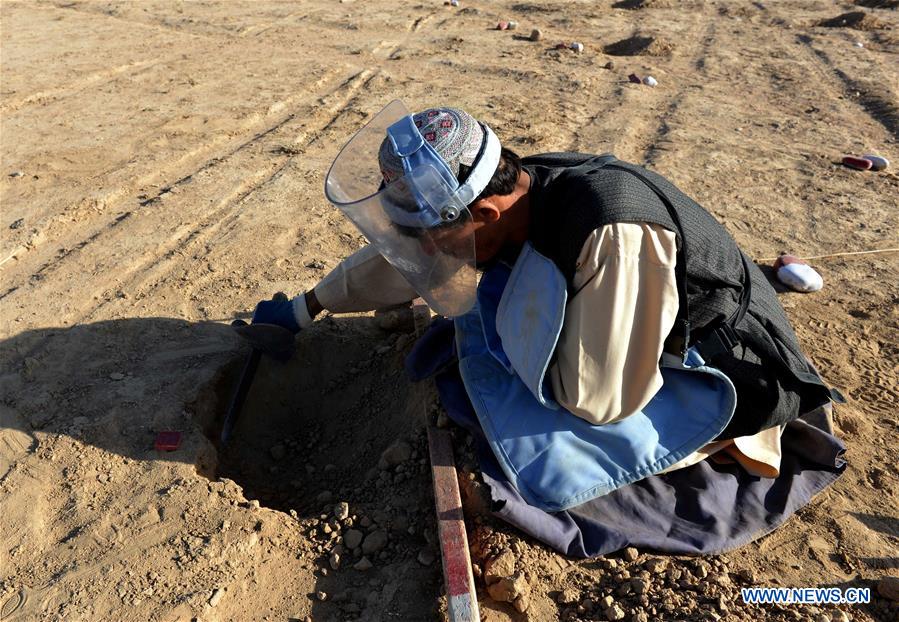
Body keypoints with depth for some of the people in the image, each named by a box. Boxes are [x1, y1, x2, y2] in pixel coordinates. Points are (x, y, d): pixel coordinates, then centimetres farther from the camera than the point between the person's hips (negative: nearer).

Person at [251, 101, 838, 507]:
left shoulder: (614, 234, -38)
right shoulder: (514, 188, -12)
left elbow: (597, 398, -31)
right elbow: (397, 257, 2)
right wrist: (303, 309, 13)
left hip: (728, 366, -8)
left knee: (538, 449, -25)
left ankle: (716, 427, 0)